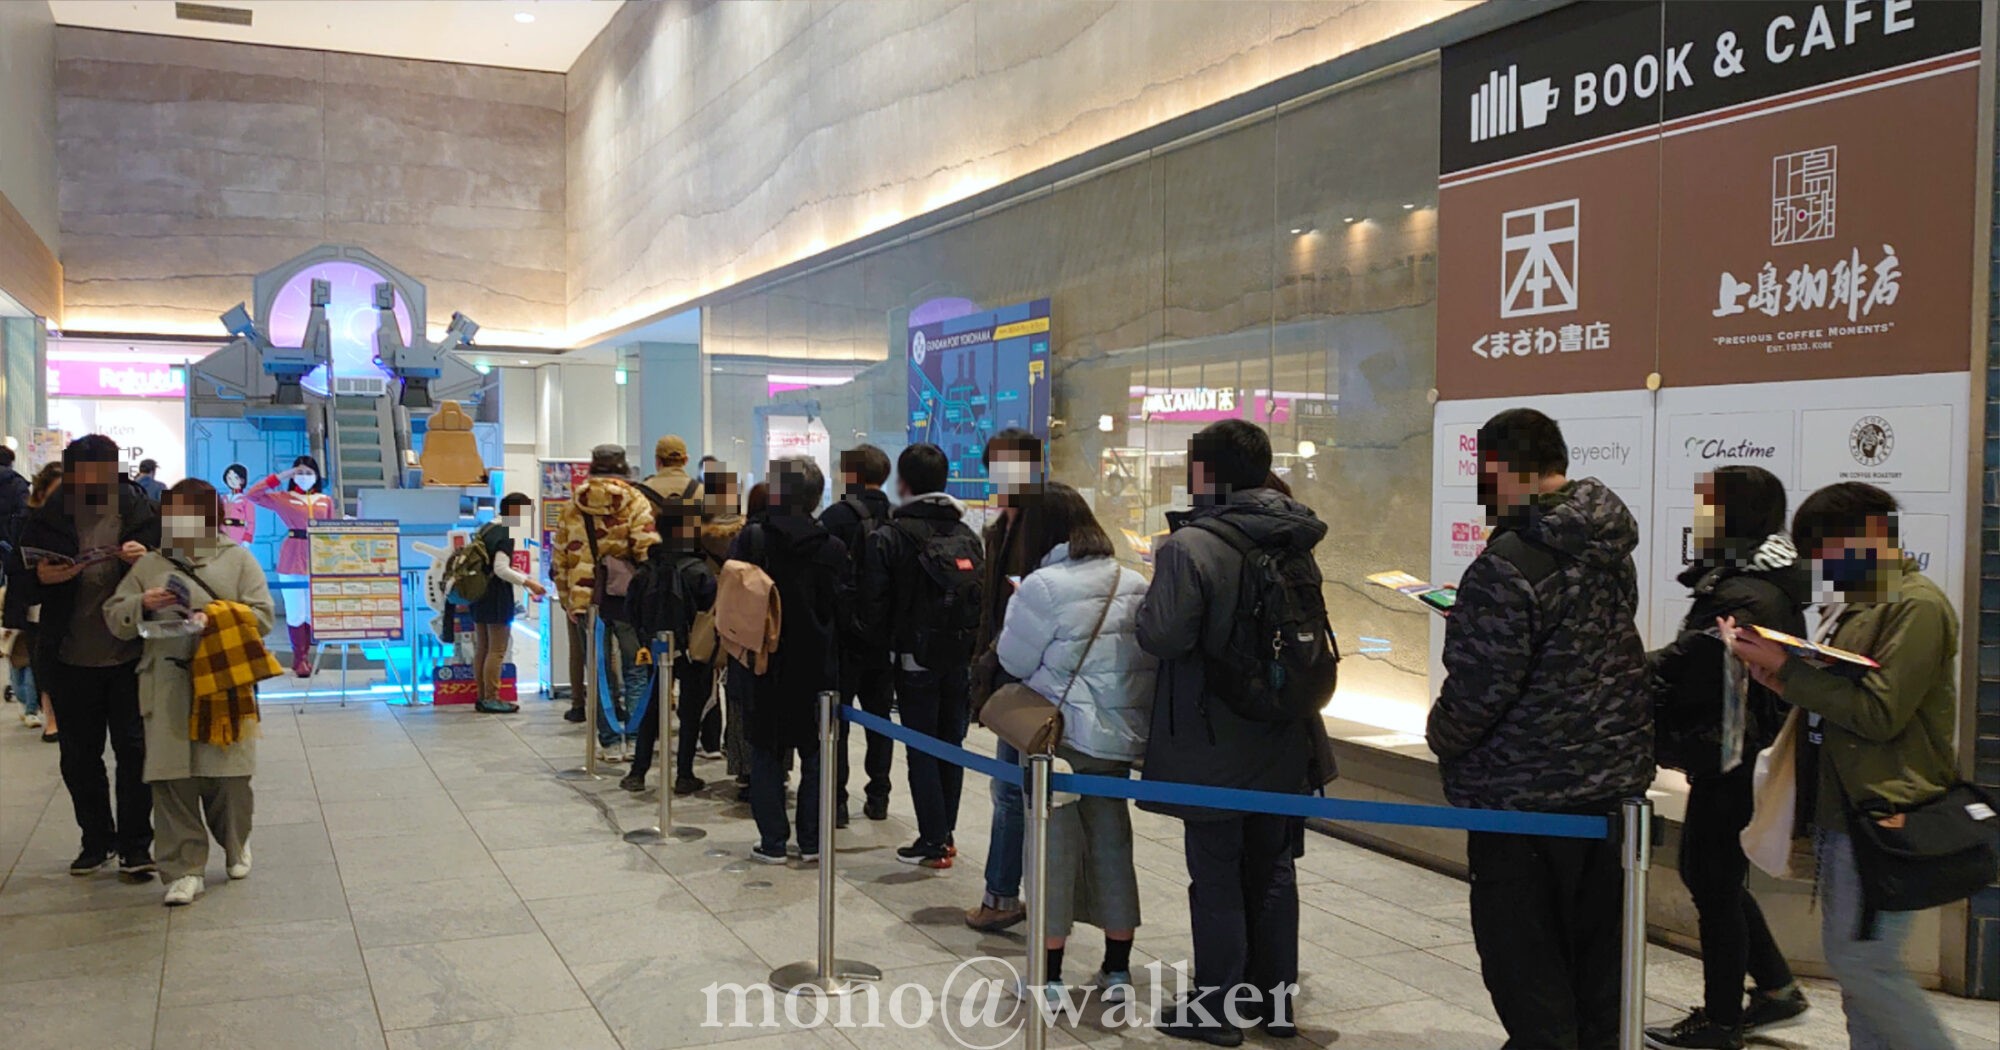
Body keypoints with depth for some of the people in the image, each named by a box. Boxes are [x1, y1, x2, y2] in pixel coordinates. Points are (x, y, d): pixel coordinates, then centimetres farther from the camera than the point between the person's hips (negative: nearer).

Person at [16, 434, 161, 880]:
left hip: (130, 656, -2)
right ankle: (97, 839, 27)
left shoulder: (144, 515, -2)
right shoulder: (48, 520, 3)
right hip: (70, 659, 3)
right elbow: (22, 587, 8)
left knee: (134, 748, 1)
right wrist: (41, 578, -15)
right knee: (79, 755, 12)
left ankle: (135, 844, 12)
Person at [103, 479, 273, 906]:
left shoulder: (238, 559, 8)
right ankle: (185, 869, 5)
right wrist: (143, 605, -10)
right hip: (167, 690, 2)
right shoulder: (149, 564, 14)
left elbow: (262, 615, 0)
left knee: (229, 777, 3)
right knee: (171, 780, -2)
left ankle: (236, 845, 29)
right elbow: (115, 617, 11)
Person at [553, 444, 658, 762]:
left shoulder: (573, 507, 9)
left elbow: (561, 558, 9)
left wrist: (568, 600, 13)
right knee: (636, 670, 8)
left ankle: (610, 743, 11)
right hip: (627, 596, -3)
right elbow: (647, 550, -11)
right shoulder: (636, 502, -2)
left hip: (587, 600, 3)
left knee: (601, 674, 9)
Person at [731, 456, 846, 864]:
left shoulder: (752, 539, -8)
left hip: (764, 663, -1)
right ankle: (811, 841, 14)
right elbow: (842, 612, -1)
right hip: (815, 667, 1)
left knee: (767, 754, 9)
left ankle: (772, 841, 10)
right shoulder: (833, 549, -5)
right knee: (815, 754, 11)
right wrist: (836, 668, 7)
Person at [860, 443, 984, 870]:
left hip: (916, 660, -5)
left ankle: (933, 842, 3)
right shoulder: (969, 535, 6)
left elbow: (872, 606, -11)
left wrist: (887, 641, 6)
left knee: (922, 750, 2)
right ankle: (946, 834, 21)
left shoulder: (888, 538, -10)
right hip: (964, 659, 5)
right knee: (952, 746, 14)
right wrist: (971, 641, 14)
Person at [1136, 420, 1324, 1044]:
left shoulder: (1192, 545, -19)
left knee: (1216, 875, 5)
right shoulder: (1292, 541, 4)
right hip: (1282, 739, 7)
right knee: (1272, 869, 17)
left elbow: (1164, 636, -24)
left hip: (1214, 746, -6)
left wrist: (1148, 598, -6)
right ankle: (1276, 1000, 28)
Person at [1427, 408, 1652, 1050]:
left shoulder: (1510, 563, -22)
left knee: (1523, 962, 6)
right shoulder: (1612, 548, 4)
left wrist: (1442, 736, -3)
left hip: (1524, 796, -8)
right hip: (1613, 781, 8)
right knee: (1596, 950, 21)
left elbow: (1480, 687, -23)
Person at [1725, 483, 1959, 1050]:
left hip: (1885, 809, -9)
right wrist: (1783, 683, -3)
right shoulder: (1851, 605, 16)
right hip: (1844, 808, 9)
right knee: (1858, 962, 12)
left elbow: (1880, 712, -20)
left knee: (1859, 959, -8)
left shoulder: (1917, 605, -12)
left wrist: (1786, 668, -19)